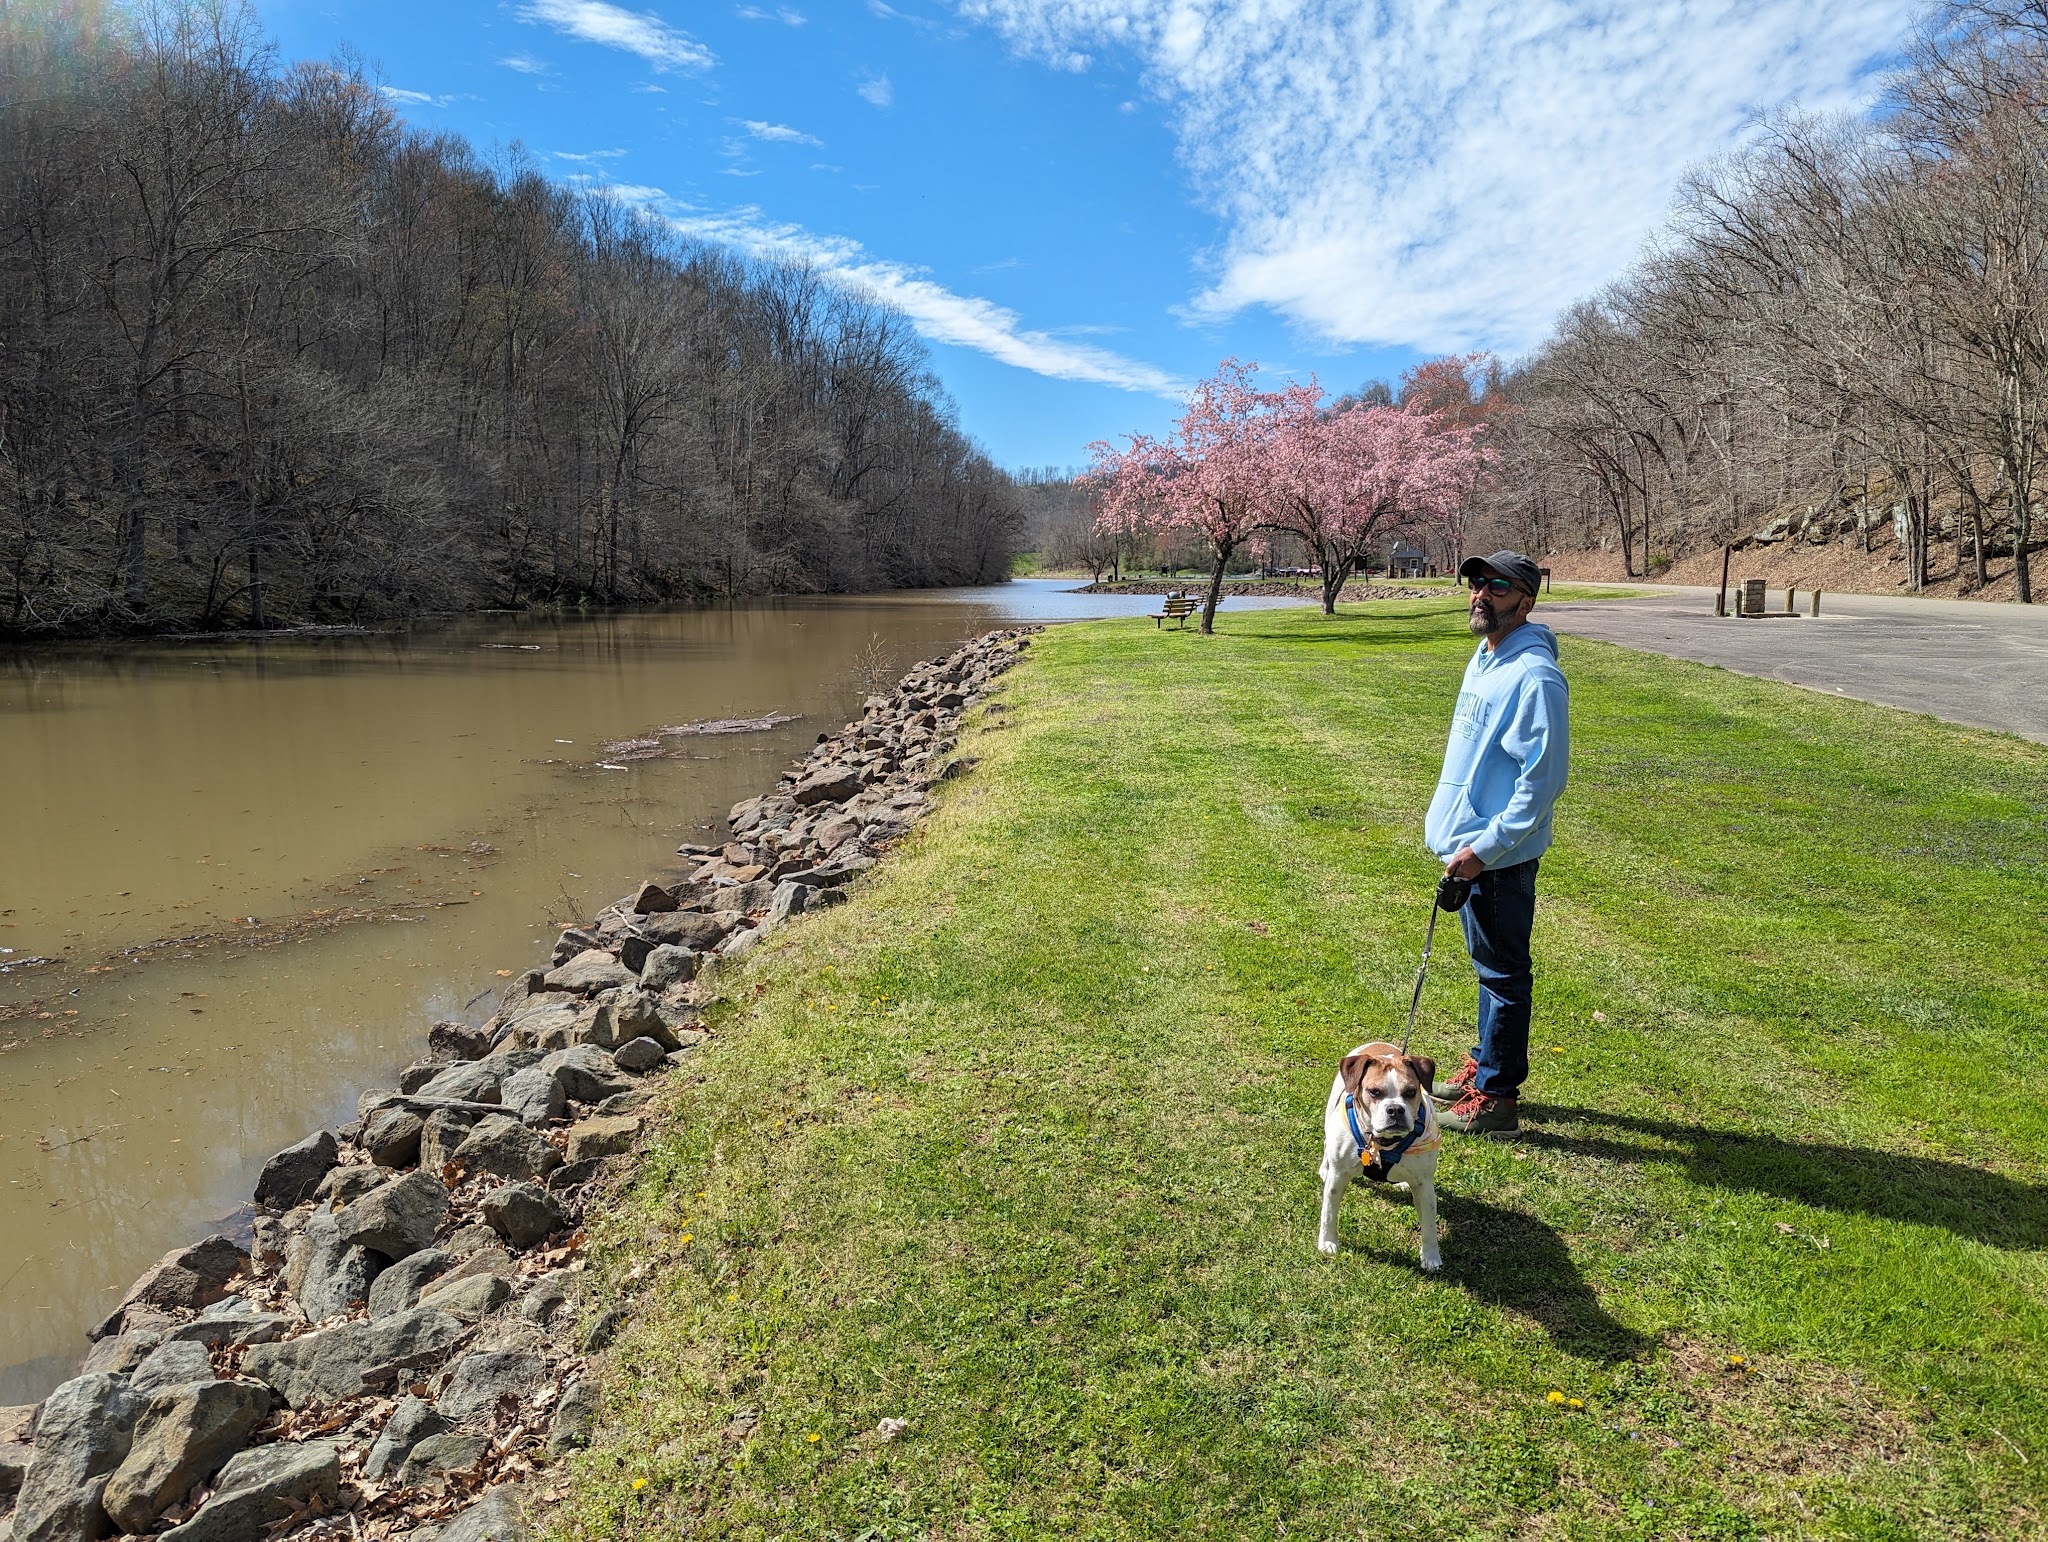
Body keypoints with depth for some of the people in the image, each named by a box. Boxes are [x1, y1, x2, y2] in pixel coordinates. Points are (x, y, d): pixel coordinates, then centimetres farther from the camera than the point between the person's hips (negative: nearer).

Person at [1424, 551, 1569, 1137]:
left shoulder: (1534, 676, -20)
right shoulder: (1483, 660, 11)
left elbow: (1542, 782, -22)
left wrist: (1485, 848, -22)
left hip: (1499, 859, -9)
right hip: (1469, 847, 9)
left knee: (1503, 974, 2)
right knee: (1489, 967, 21)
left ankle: (1495, 1098, 13)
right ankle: (1486, 1064, 36)